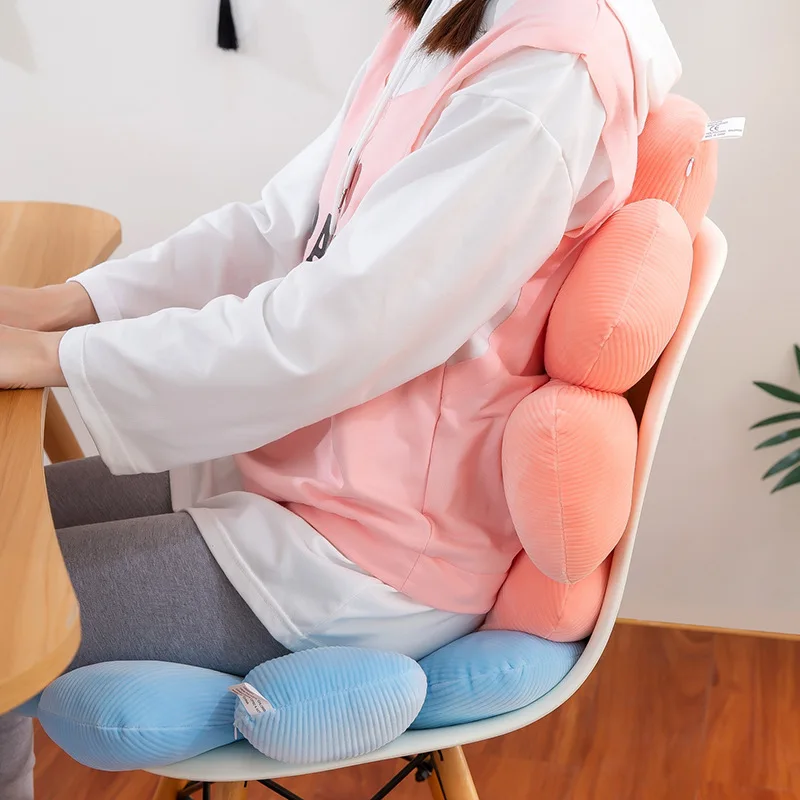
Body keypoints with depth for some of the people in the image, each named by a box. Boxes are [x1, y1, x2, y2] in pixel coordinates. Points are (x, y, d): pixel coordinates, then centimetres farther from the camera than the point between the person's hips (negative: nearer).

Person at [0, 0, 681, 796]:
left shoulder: (553, 67, -23)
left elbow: (326, 338, -27)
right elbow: (275, 226, 6)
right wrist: (67, 302, -5)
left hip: (371, 556, -9)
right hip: (297, 466, 9)